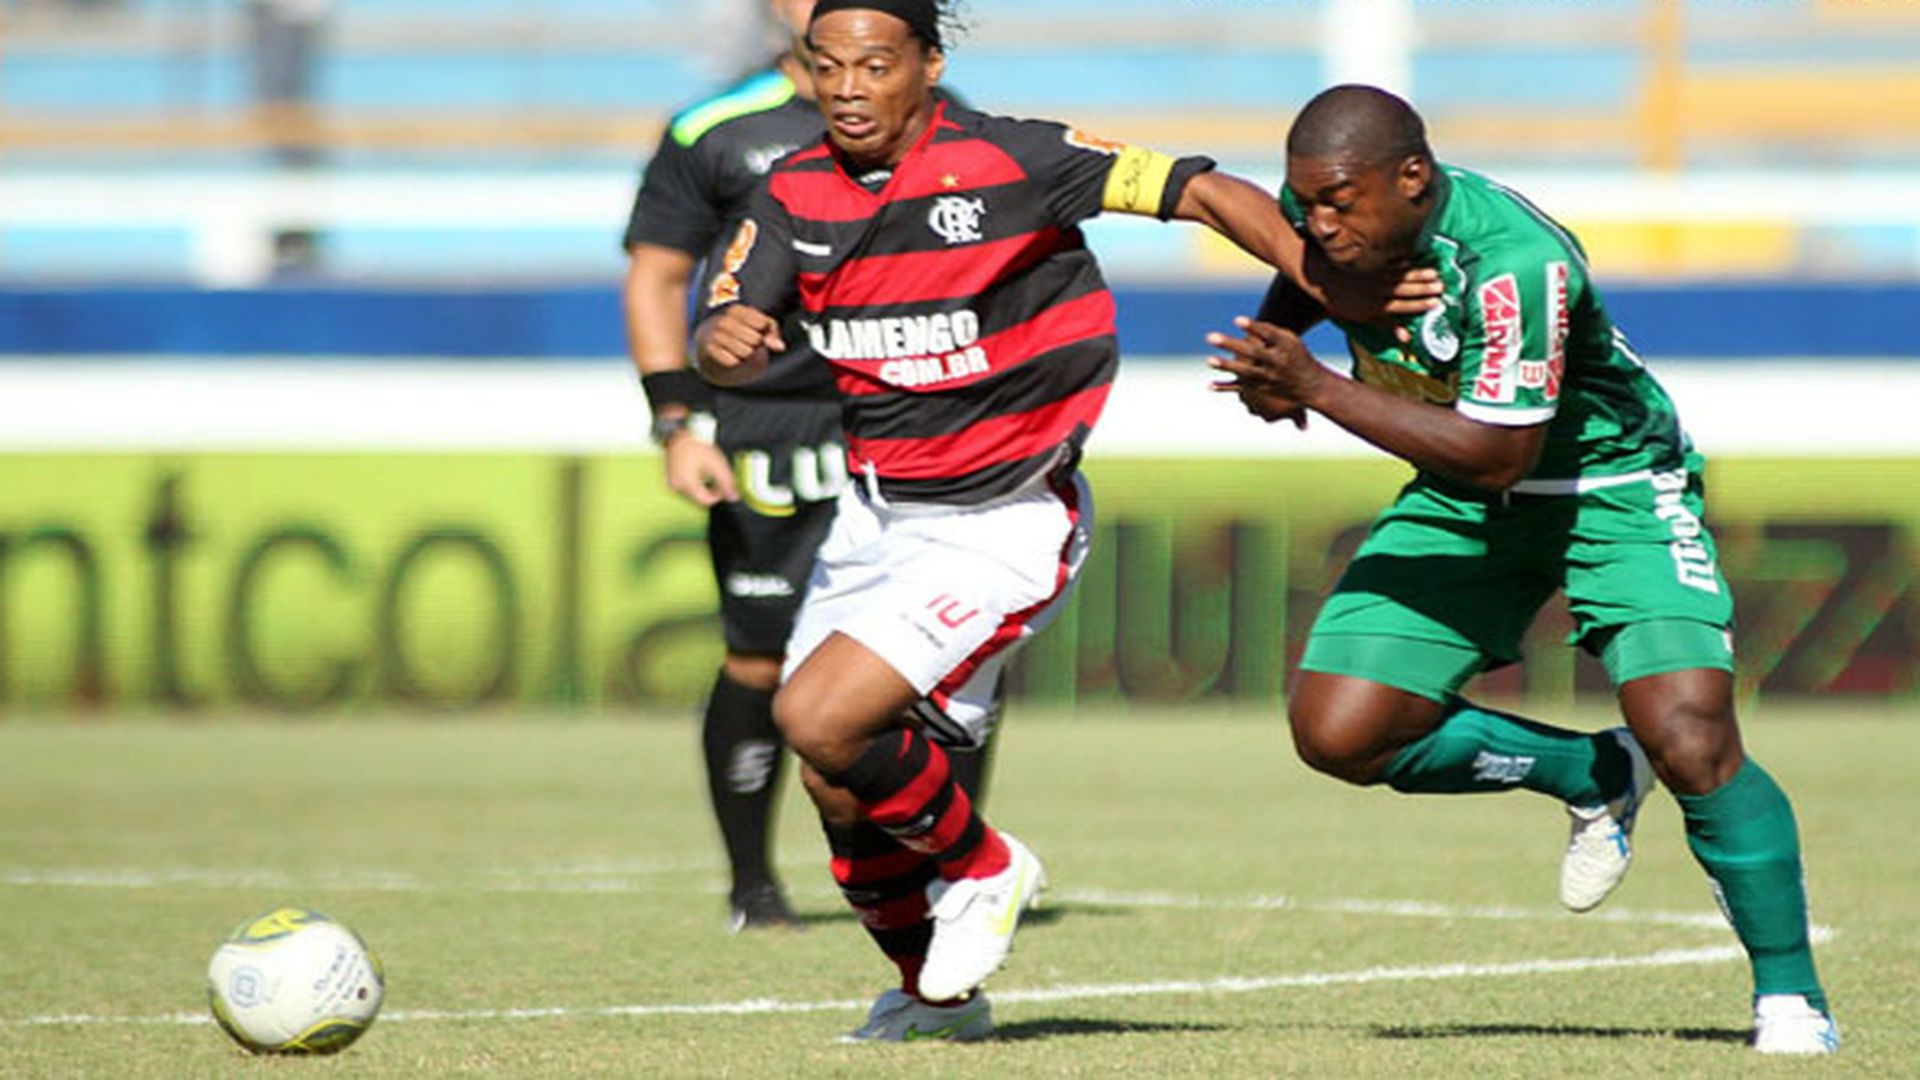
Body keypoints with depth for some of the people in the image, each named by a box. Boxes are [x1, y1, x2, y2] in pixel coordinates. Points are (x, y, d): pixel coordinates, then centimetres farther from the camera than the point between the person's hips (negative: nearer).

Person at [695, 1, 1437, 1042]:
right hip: (876, 516, 7)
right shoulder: (797, 190, 0)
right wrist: (723, 339, -29)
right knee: (840, 790, 9)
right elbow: (727, 346, -4)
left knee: (818, 719, -21)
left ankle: (980, 868, 7)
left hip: (999, 530, -7)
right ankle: (932, 992, 35)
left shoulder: (1010, 160, -16)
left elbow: (1206, 192, -17)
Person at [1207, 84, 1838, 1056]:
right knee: (1336, 734, -6)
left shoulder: (1514, 265, -33)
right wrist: (1268, 352, -8)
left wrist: (1317, 387, -35)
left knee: (1691, 743, -23)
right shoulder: (1330, 209, -12)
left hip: (1613, 487, -7)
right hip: (1463, 504, 7)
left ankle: (1789, 995, -4)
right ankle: (1592, 777, 14)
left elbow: (1496, 454, -34)